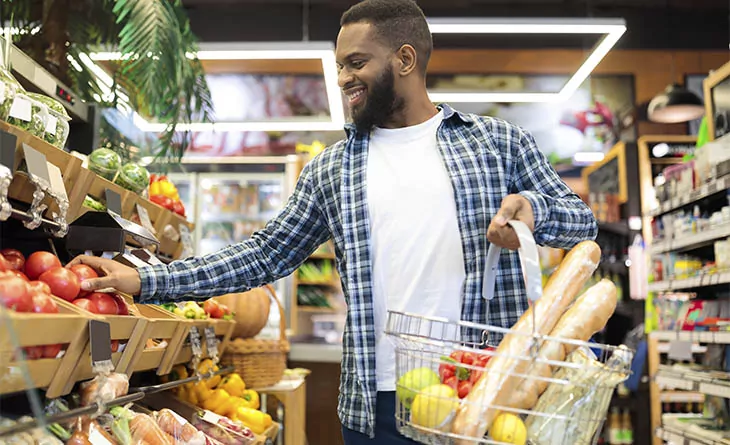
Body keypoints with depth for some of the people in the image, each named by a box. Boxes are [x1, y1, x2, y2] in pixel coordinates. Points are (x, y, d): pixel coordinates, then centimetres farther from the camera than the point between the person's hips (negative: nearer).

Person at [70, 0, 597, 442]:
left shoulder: (498, 141, 3)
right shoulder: (330, 170, 8)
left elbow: (582, 220, 6)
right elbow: (266, 254, 9)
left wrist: (534, 208, -17)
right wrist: (148, 281, 4)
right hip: (376, 402, 2)